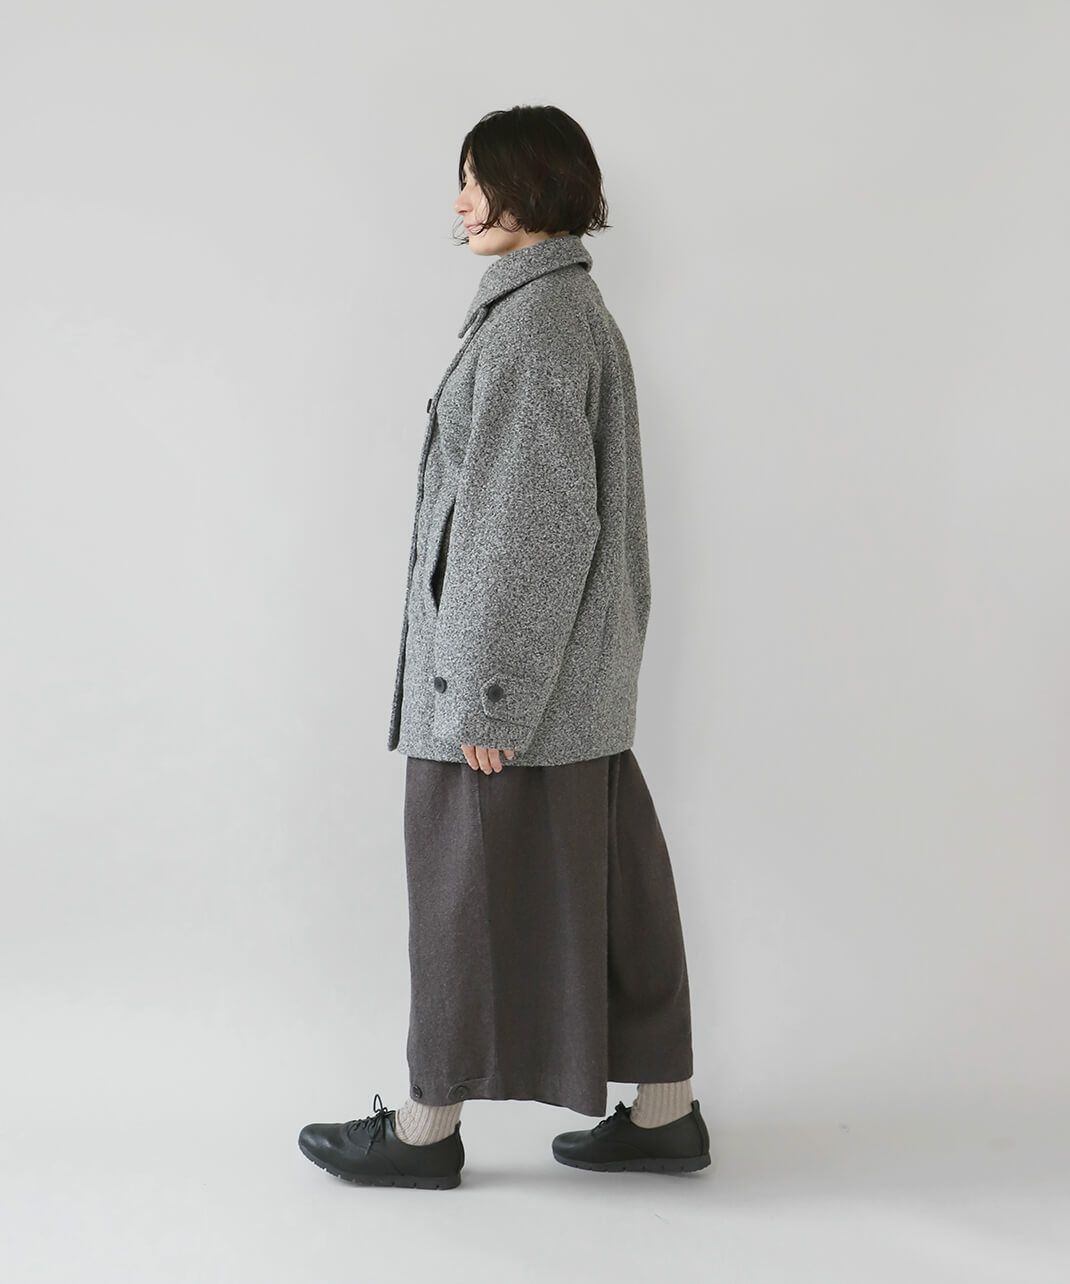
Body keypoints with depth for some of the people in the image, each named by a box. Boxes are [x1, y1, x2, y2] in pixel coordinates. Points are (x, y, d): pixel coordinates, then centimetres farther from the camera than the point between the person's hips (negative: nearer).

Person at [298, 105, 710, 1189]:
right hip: (580, 673, 10)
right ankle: (664, 1112, 22)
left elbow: (536, 518, -22)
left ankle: (428, 1128, 19)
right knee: (603, 880, 13)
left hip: (514, 662, -10)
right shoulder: (578, 309, 14)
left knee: (470, 883, 3)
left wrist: (488, 690, -20)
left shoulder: (534, 320, -17)